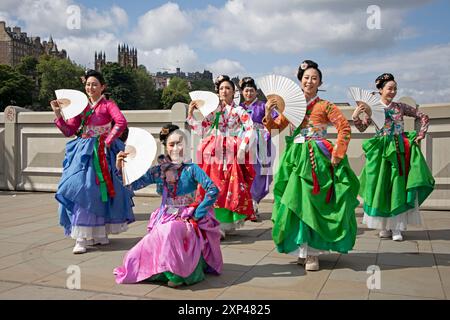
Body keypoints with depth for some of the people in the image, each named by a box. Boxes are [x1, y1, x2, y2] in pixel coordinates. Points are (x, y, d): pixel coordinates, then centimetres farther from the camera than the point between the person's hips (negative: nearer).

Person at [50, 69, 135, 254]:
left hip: (101, 153, -4)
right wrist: (58, 115, -4)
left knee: (101, 190, -1)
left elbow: (121, 122, -18)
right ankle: (81, 237, 1)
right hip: (82, 152, 4)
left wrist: (108, 141, -17)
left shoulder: (108, 105, 0)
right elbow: (68, 131, 8)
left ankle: (100, 233, 13)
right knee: (80, 189, -4)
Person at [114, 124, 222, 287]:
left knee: (170, 230, -37)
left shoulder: (191, 169, -8)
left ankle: (177, 273, -18)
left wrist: (196, 216, -16)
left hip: (186, 220, -4)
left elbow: (213, 190, -16)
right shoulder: (159, 170, 3)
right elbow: (133, 184, 4)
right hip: (164, 219, 5)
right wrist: (120, 168, -12)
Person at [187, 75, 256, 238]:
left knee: (232, 187, -5)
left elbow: (250, 130, -5)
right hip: (214, 154, 3)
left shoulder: (239, 110, 3)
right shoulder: (214, 111, 13)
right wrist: (190, 114, 4)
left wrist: (242, 149, -12)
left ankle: (226, 225, 2)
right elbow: (201, 130, 11)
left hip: (231, 154, -3)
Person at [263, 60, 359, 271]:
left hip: (317, 158, -4)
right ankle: (302, 249, 14)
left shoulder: (325, 106, -1)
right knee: (296, 202, 3)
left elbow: (344, 128, -6)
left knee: (312, 202, -4)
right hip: (296, 157, 4)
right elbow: (278, 126, 10)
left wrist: (337, 154, -11)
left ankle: (312, 250, 6)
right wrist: (268, 113, -7)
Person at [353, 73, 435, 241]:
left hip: (400, 150, 1)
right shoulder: (373, 109, 2)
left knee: (398, 187, -1)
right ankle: (384, 226, 14)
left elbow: (423, 117, 11)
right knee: (381, 187, 2)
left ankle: (396, 227, 6)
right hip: (381, 151, -1)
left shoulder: (400, 107, 5)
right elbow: (362, 128, -8)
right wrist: (355, 116, -25)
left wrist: (420, 135, 2)